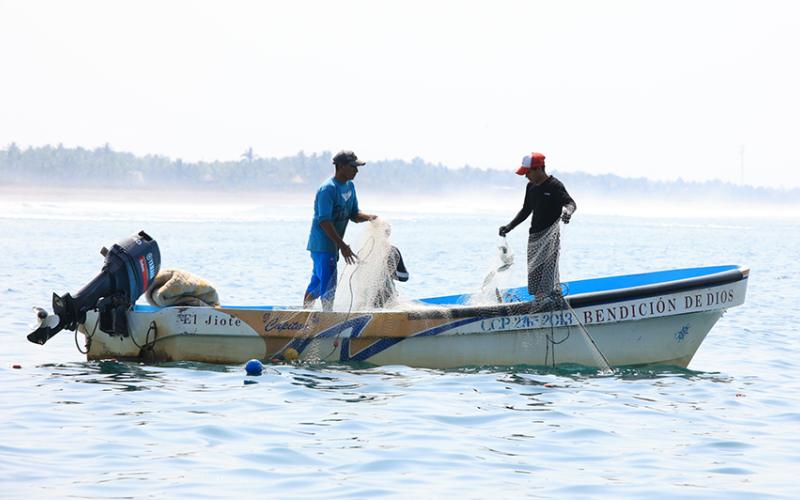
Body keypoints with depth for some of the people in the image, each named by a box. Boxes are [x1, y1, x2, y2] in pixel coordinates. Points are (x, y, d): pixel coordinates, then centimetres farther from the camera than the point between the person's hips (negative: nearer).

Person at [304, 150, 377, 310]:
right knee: (328, 286, -11)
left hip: (333, 245, 9)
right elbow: (324, 222, -24)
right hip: (323, 245, -9)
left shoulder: (350, 186, 10)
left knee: (317, 283, 17)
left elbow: (354, 214, 13)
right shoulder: (328, 189, -19)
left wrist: (368, 217, -10)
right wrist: (342, 246, -28)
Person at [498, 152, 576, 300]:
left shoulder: (555, 186, -10)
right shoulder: (531, 187, 13)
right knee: (534, 275, 7)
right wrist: (509, 227, 16)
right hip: (534, 237, 8)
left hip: (550, 237, -8)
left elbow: (571, 203, -20)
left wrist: (568, 211, -43)